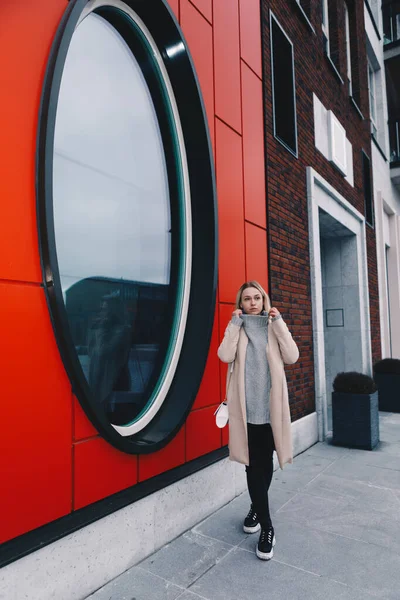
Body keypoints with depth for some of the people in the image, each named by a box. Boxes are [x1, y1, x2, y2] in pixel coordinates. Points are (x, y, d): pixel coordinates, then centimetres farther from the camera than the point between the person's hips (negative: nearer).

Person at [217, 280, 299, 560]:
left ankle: (257, 508, 37)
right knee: (254, 464, 2)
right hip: (246, 406, -1)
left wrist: (278, 322, -8)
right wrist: (235, 323, -11)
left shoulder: (275, 326, 8)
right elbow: (225, 355, -14)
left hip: (271, 405, 1)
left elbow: (292, 356, -7)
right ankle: (267, 527, 15)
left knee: (265, 462, 13)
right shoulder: (236, 328, 5)